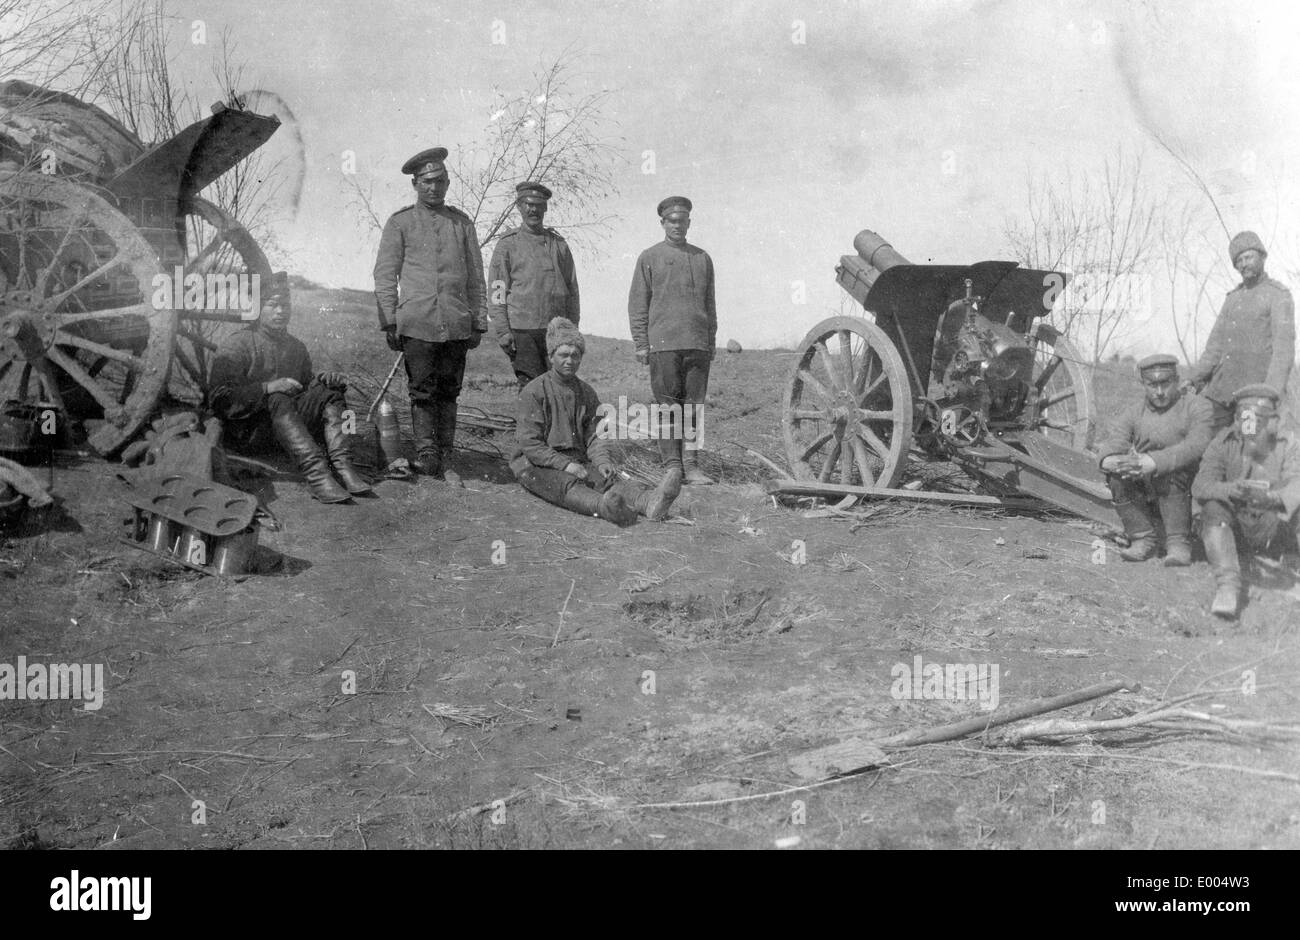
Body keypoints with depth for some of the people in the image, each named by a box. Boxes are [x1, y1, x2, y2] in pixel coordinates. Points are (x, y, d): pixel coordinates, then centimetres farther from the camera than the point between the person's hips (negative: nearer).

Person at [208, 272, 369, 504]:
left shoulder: (296, 347, 16)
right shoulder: (236, 344, -5)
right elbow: (220, 399, -16)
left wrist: (326, 379, -5)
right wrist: (267, 388, -27)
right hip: (244, 430, -6)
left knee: (327, 392, -12)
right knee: (277, 401, -34)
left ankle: (342, 466, -32)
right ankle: (315, 472, -51)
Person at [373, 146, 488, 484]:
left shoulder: (462, 223, 13)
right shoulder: (400, 223, 5)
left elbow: (475, 279, 16)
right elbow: (385, 276, 4)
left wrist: (479, 324, 11)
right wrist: (389, 323, -2)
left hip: (457, 326, 2)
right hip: (417, 325, -2)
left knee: (448, 394, 5)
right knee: (423, 393, -6)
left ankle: (445, 460, 10)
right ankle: (426, 453, -4)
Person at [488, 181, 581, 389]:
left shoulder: (559, 244, 15)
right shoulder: (507, 244, 4)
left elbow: (572, 289, 17)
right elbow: (495, 291, 1)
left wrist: (573, 329, 10)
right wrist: (503, 331, -7)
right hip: (522, 330, -3)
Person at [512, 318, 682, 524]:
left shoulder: (587, 393, 14)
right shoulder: (533, 392, -4)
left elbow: (595, 436, 9)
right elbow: (529, 444, -10)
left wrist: (603, 461, -15)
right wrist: (566, 464, -22)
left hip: (578, 462, 5)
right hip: (537, 465, -4)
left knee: (608, 478, -27)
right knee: (567, 484, -37)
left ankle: (650, 502, -58)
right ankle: (604, 507, -71)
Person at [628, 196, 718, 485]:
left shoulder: (702, 258, 15)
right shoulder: (649, 258, 6)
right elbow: (637, 304, 4)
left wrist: (711, 341, 15)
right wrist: (641, 344, -2)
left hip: (697, 344, 3)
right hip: (663, 344, -3)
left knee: (694, 404, 1)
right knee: (668, 405, -3)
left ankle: (691, 464, 5)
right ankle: (672, 464, 2)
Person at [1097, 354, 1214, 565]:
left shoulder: (1198, 407, -2)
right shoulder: (1134, 414, 12)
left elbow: (1197, 446, -22)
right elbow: (1114, 443, -5)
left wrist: (1154, 462, -37)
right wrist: (1109, 460, -32)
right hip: (1147, 499, 4)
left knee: (1169, 472, -33)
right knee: (1117, 474, -21)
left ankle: (1178, 543, -25)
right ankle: (1142, 540, -14)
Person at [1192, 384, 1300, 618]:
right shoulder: (1223, 445, -3)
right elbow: (1200, 486, -17)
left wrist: (1271, 498, -48)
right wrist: (1231, 490, -41)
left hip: (1275, 531, 0)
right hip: (1234, 526, 0)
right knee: (1213, 507, -29)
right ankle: (1227, 584, -36)